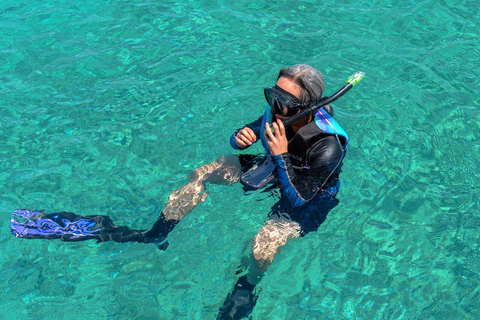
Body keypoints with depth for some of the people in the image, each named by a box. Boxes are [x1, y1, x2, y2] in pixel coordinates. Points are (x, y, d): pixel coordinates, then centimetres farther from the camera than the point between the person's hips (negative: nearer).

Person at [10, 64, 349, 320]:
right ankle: (153, 235, 5)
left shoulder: (327, 146, -35)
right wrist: (240, 138, -24)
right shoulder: (276, 114, -18)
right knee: (202, 173, -3)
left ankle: (246, 291, 6)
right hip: (278, 170, 6)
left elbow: (298, 200, -34)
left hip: (312, 196, -6)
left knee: (264, 245, -32)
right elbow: (244, 134, 0)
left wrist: (280, 156, -42)